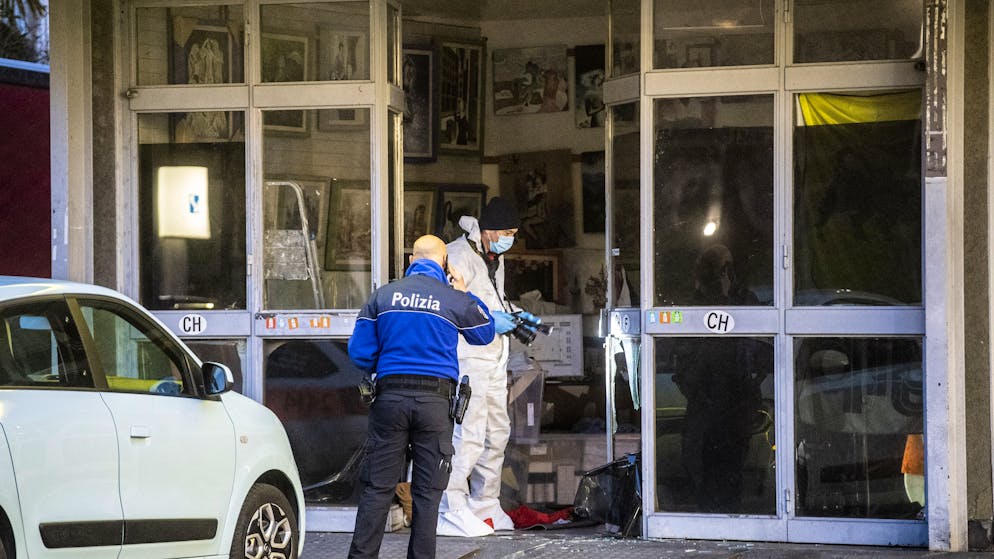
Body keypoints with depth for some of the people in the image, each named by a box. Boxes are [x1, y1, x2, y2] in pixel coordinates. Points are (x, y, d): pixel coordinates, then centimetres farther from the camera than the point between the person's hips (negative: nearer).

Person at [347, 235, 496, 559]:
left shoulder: (383, 296, 6)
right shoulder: (455, 300, 2)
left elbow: (359, 353, 4)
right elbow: (485, 334, 20)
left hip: (390, 398, 1)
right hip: (435, 402, -1)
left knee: (377, 488, 4)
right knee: (427, 492, 5)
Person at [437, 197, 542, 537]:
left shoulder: (495, 258, 20)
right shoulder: (460, 255, -12)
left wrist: (513, 316, 13)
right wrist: (487, 321, -20)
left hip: (494, 358, 10)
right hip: (467, 358, -10)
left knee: (497, 431, 13)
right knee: (468, 434, -13)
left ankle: (485, 505, 23)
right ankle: (451, 512, -9)